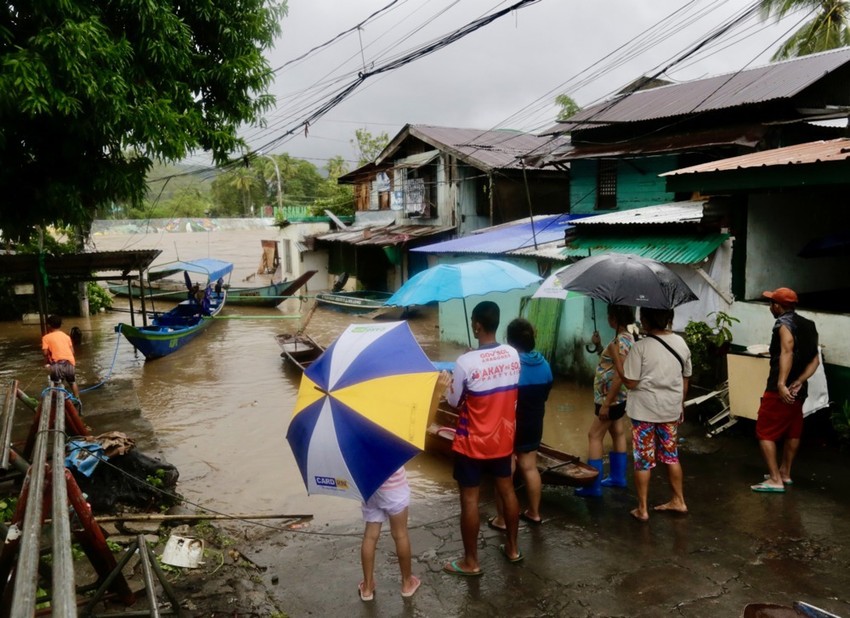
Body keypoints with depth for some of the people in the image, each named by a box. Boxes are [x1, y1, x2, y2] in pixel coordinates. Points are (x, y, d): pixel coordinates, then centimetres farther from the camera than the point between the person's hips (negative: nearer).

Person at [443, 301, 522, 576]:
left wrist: (450, 385, 7)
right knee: (507, 490, 20)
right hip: (503, 438, 6)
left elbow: (453, 401, -11)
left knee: (469, 498, 7)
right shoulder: (513, 355, -6)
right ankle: (512, 548, 36)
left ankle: (471, 562, 18)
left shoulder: (466, 362, -24)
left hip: (473, 442, -6)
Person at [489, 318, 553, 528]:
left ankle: (501, 519, 13)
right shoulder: (544, 365, -1)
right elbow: (545, 394, 10)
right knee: (530, 468, 19)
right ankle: (534, 513, 31)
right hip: (533, 425, 7)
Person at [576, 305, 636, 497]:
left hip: (612, 397, -10)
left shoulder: (618, 342, -24)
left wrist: (606, 404, -24)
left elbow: (620, 376, -27)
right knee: (617, 432, 18)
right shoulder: (628, 337, 6)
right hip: (619, 396, 10)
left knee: (594, 436, -3)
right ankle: (618, 477, 29)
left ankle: (593, 486, 0)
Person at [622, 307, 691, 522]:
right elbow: (685, 380, 9)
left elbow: (630, 383, -17)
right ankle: (678, 501, 31)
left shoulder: (640, 346, -18)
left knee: (643, 459, 5)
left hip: (645, 410, -5)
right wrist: (680, 405, 21)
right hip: (671, 409, 5)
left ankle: (642, 509, 13)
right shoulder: (681, 343, 1)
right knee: (671, 456, 20)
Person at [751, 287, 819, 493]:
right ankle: (785, 472, 30)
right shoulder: (808, 325, 12)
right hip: (798, 389, 9)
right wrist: (798, 382, -7)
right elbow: (815, 359, 4)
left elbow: (787, 352, -29)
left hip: (780, 389, -9)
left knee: (765, 432, -3)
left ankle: (775, 480, -6)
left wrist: (781, 384, -37)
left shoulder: (784, 322, -13)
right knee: (792, 431, 18)